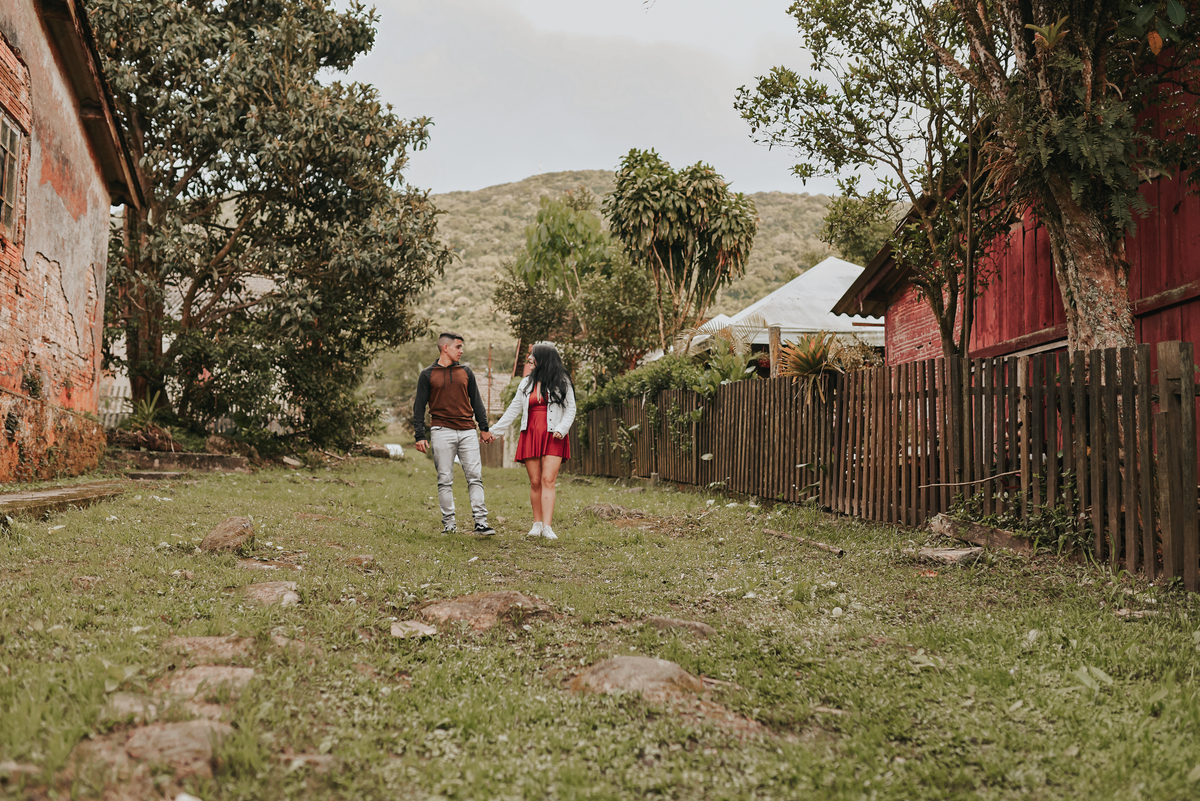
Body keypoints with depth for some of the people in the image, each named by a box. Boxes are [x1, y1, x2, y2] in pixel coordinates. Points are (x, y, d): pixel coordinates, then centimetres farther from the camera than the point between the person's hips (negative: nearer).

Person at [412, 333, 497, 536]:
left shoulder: (466, 372, 15)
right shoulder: (428, 375, 6)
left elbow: (476, 401, 19)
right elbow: (419, 407, 6)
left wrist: (484, 428, 14)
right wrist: (420, 436, -1)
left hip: (467, 432, 3)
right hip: (442, 432, -2)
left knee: (475, 477, -3)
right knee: (445, 479, 0)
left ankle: (481, 522, -3)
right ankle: (448, 523, 6)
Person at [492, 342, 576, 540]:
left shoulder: (562, 382, 5)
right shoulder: (526, 383, 14)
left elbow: (570, 409, 4)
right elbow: (513, 409, 15)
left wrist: (562, 428, -12)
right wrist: (494, 429, 11)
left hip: (553, 437, -3)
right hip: (530, 435, 3)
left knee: (548, 480, -12)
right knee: (535, 482, 0)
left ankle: (547, 526, -17)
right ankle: (537, 523, 8)